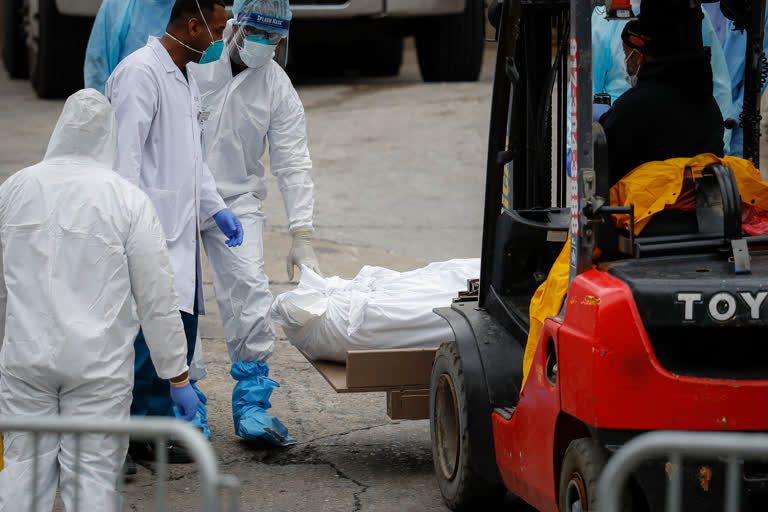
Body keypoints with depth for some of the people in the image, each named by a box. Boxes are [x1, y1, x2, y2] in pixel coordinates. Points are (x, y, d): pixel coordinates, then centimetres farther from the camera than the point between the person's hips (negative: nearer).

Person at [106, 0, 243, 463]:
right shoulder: (141, 73, -13)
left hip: (180, 230, 10)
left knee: (181, 332, 10)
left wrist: (216, 207, 16)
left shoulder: (187, 79, 18)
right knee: (151, 332, -14)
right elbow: (125, 156, -18)